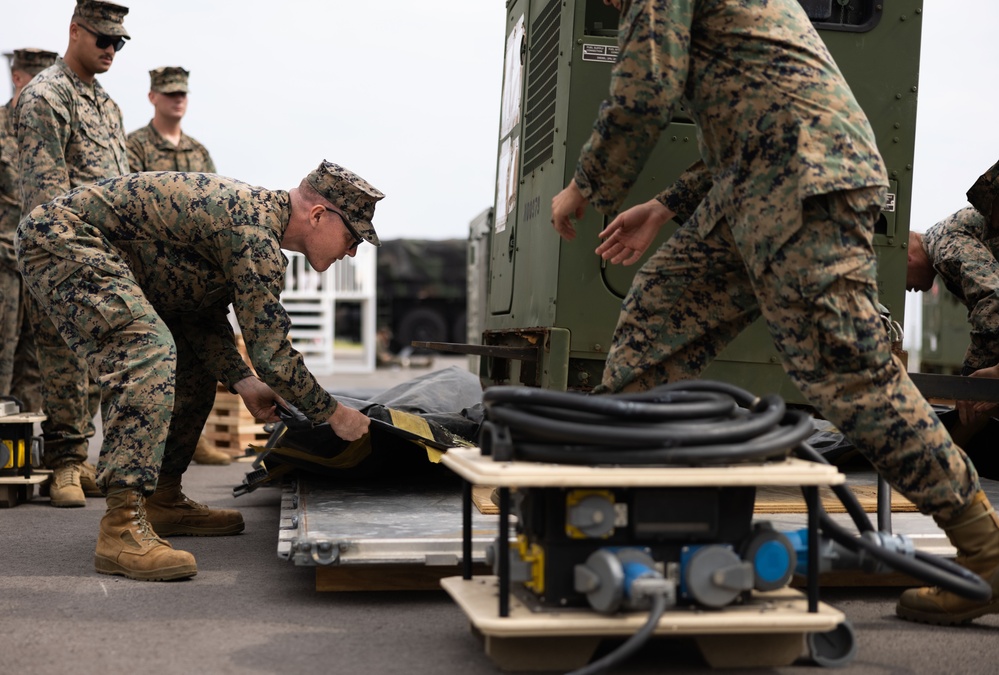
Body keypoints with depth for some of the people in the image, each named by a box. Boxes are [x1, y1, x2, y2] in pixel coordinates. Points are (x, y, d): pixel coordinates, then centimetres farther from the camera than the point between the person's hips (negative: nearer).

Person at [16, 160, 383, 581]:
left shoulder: (256, 212, 9)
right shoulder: (253, 233, -23)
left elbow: (204, 316, 14)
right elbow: (270, 352, -23)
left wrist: (241, 380, 2)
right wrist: (333, 415, -11)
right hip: (61, 240, -11)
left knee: (194, 361, 12)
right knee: (149, 350, -28)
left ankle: (163, 500, 19)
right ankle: (122, 529, -33)